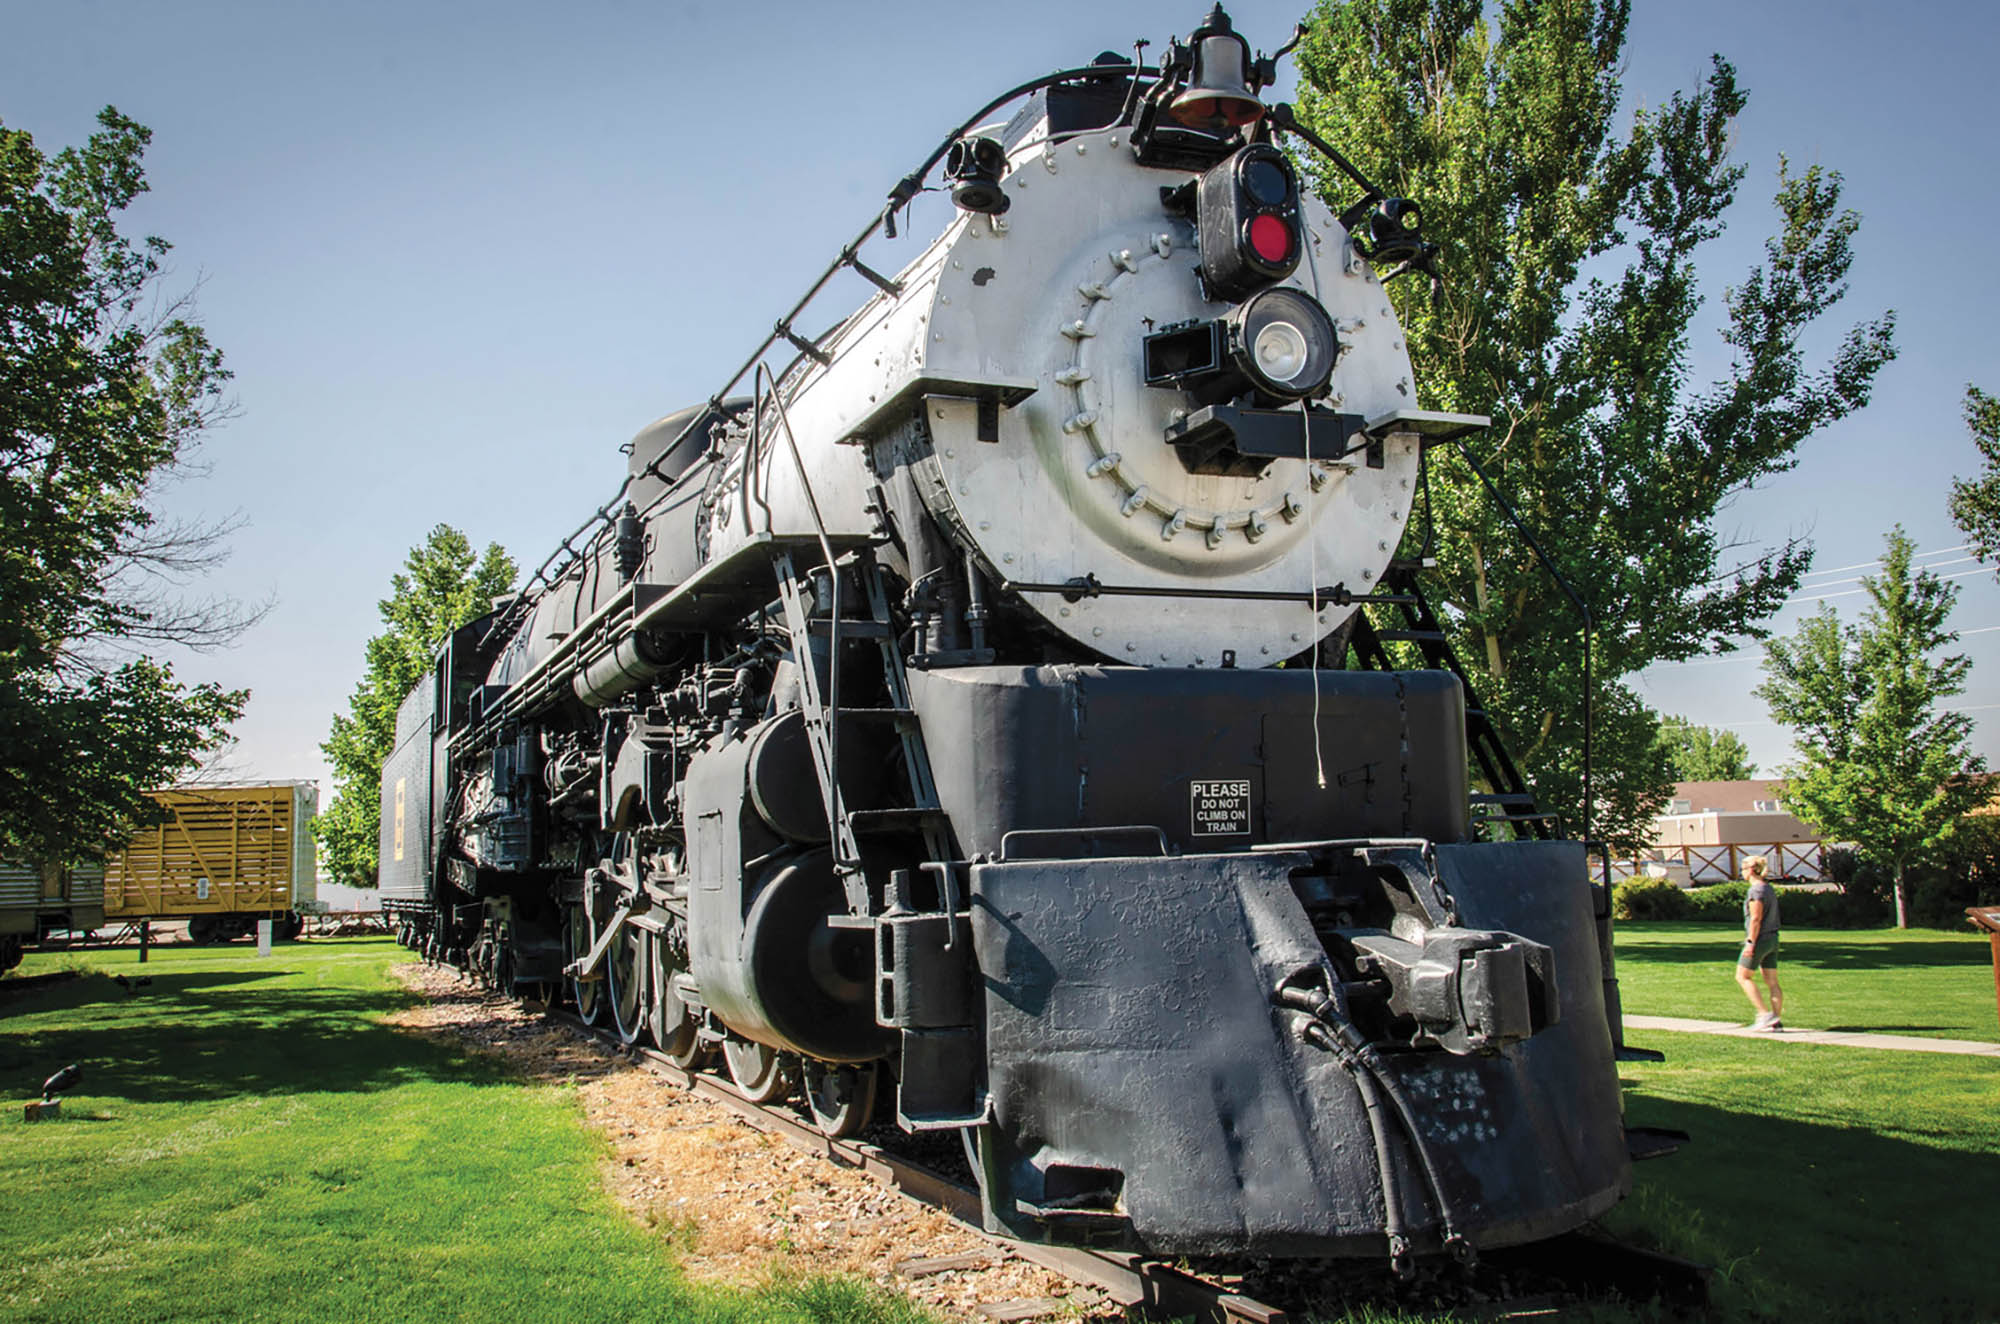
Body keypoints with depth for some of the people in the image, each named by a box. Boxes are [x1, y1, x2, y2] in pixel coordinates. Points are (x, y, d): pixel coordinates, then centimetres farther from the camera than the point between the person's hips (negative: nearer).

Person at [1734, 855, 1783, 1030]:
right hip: (1772, 938, 9)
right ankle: (1776, 1021, 6)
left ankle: (1765, 1014, -5)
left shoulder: (1756, 890, -15)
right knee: (1772, 981, 7)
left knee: (1743, 976, 2)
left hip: (1759, 939, -9)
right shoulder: (1769, 888, 13)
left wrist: (1750, 942, -18)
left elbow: (1756, 919, -20)